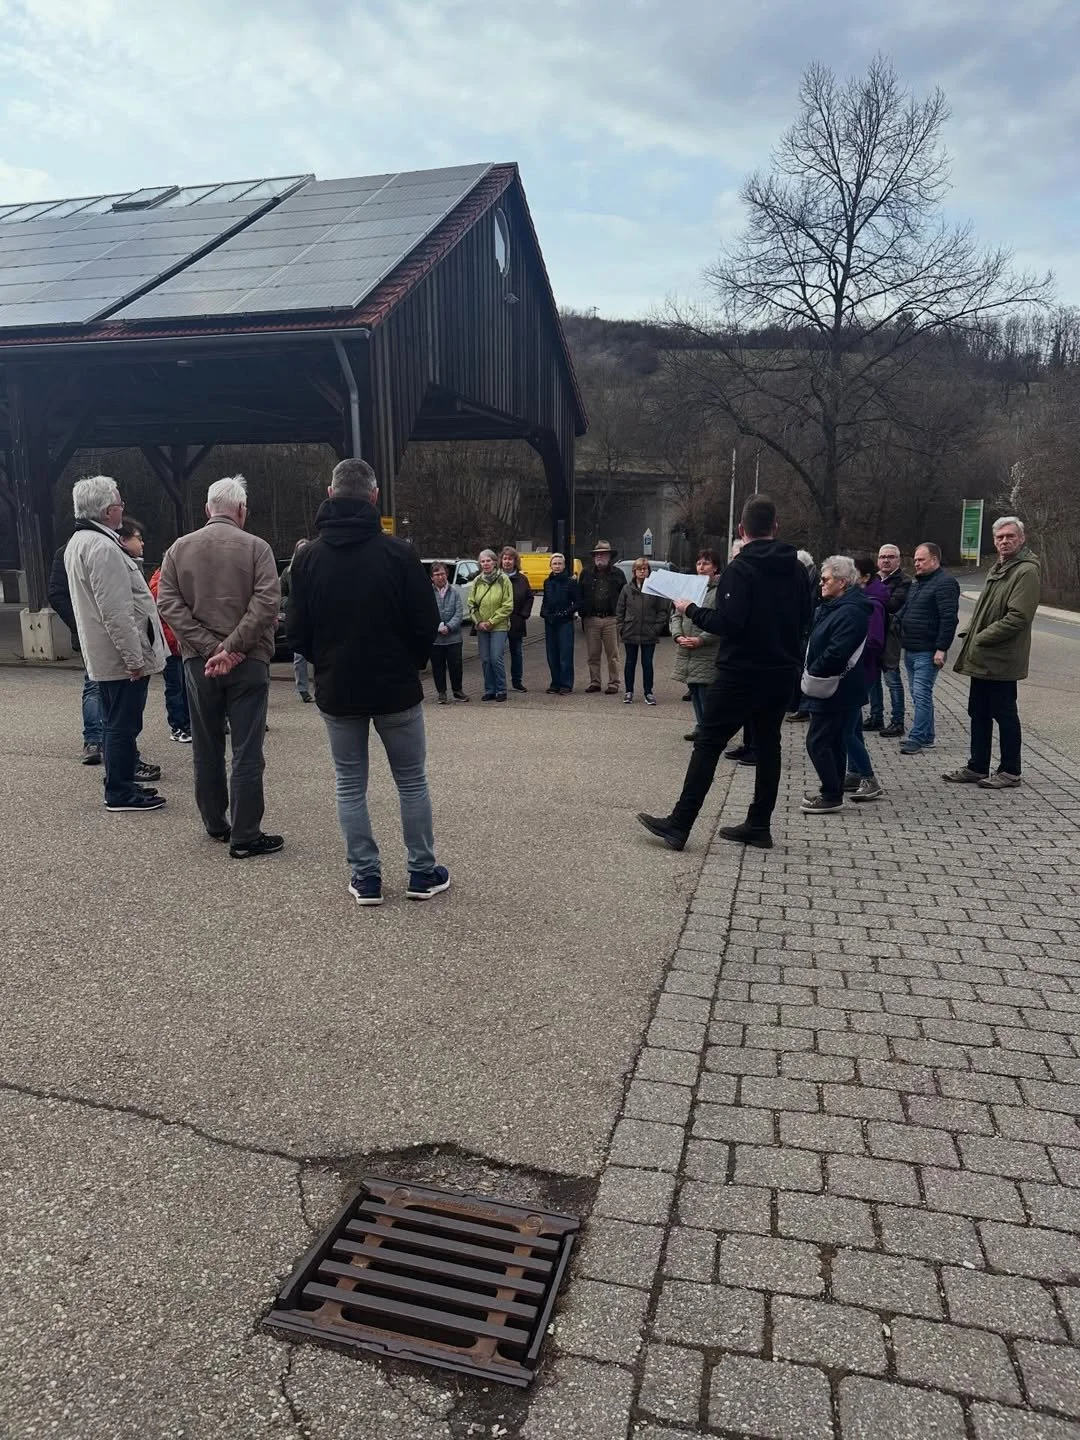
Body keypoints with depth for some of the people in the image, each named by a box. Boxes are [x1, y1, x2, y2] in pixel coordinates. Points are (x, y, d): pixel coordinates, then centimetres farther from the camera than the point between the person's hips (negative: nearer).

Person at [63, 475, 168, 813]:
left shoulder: (79, 542, 14)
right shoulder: (103, 548, -20)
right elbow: (117, 613, -24)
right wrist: (135, 658, -20)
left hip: (103, 655, 10)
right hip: (122, 656, -10)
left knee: (116, 723, 18)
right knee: (123, 724, -1)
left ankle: (120, 785, 28)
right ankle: (120, 793, 7)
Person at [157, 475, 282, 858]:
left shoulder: (179, 548, 6)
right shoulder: (255, 547, -4)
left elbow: (168, 604, -2)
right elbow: (267, 603, -16)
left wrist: (210, 647, -8)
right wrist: (231, 647, -15)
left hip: (198, 661, 4)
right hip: (248, 662, -3)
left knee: (206, 748, 15)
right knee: (247, 751, 0)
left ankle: (215, 824, 25)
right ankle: (245, 837, 1)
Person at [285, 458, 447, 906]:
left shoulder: (309, 556, -4)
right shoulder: (398, 553, -12)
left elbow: (296, 630, -1)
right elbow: (426, 622, -9)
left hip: (337, 690, 2)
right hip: (396, 687, -1)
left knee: (350, 784, 13)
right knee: (411, 781, 12)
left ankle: (365, 876, 15)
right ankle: (423, 873, 19)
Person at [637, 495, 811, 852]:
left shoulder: (740, 568, -14)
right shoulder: (795, 568, 6)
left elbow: (727, 622, -22)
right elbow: (803, 617, 15)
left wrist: (691, 610, -9)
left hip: (742, 672, -6)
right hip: (781, 671, 7)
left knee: (708, 743, -3)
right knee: (767, 743, 13)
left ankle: (679, 825, -2)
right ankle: (759, 826, 17)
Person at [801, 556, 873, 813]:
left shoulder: (850, 612, -20)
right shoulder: (833, 606, 13)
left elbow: (836, 653, -28)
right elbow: (818, 643, 20)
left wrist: (812, 675, -17)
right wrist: (811, 675, 10)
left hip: (837, 692, -10)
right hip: (833, 689, 10)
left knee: (818, 742, -6)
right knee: (836, 741, 16)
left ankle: (832, 796, 2)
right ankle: (832, 792, 26)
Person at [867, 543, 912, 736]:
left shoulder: (903, 581, -5)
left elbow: (893, 604, -19)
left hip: (889, 635, -7)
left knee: (892, 678, -5)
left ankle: (897, 722, 1)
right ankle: (876, 718, 25)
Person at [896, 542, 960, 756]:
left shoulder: (944, 583, -12)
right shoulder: (918, 583, 18)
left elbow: (949, 618, -20)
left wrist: (941, 648, -23)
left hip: (927, 652, -10)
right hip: (910, 650, 10)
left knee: (921, 695, -10)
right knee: (918, 695, 13)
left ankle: (917, 738, -7)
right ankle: (926, 736, 21)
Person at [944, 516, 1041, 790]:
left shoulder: (1027, 571, -14)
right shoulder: (997, 568, 16)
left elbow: (1018, 617, -22)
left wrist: (981, 638, -18)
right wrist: (970, 632, 9)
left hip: (1001, 661, -9)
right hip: (982, 659, 9)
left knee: (1004, 714, 1)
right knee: (979, 713, 14)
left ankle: (1010, 772, 13)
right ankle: (977, 768, 25)